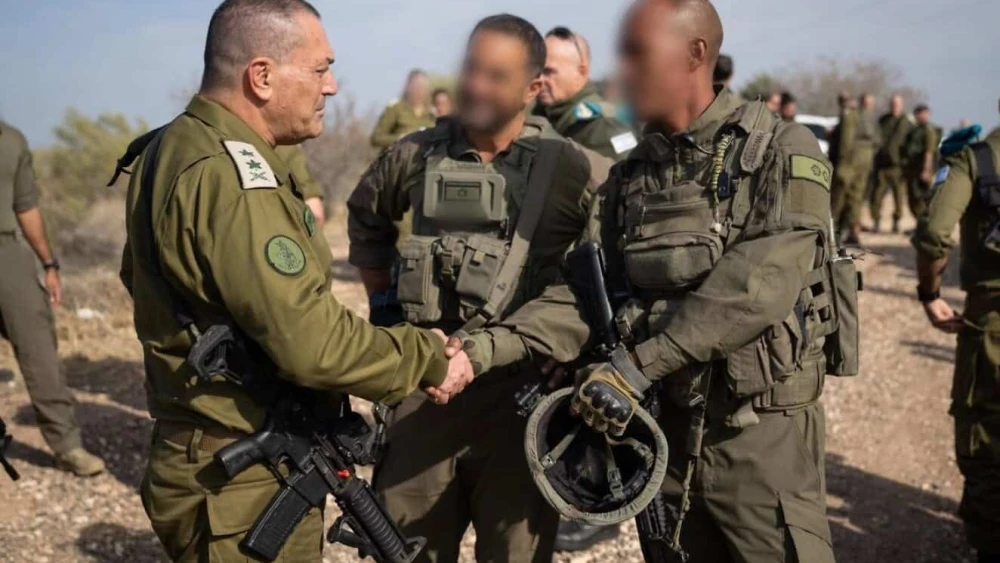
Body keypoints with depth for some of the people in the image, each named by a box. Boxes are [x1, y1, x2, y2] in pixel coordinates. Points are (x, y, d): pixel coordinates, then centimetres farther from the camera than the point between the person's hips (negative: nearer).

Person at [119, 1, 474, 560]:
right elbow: (312, 342, -29)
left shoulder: (173, 148, 8)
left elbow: (140, 276, 22)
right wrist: (428, 357, -15)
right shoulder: (230, 174, -25)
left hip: (216, 461, 10)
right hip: (242, 485, -10)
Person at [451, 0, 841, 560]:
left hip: (760, 434, -5)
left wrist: (639, 364, -27)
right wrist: (491, 346, -16)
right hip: (661, 426, 5)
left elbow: (759, 283, -22)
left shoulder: (783, 153, -9)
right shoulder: (629, 179, 7)